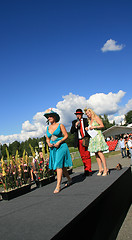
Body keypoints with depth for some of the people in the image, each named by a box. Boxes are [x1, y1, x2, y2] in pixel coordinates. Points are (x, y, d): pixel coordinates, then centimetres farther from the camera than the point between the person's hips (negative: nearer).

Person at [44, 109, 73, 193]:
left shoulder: (60, 125, -3)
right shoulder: (48, 128, 11)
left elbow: (66, 136, -4)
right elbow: (47, 139, 18)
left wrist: (59, 142, -16)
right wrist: (49, 143, -4)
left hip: (61, 147, -6)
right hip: (53, 149, 6)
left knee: (59, 165, -13)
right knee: (62, 166, 11)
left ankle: (58, 186, -12)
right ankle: (69, 179, 31)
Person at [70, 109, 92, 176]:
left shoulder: (86, 120, 8)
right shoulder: (74, 122, 12)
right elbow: (71, 131, 6)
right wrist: (75, 125, -10)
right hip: (79, 141, 2)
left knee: (87, 155, -5)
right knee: (82, 156, 4)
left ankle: (88, 170, -1)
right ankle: (86, 169, 14)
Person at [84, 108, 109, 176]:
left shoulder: (96, 118, 1)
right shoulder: (89, 121, 21)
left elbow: (102, 126, -7)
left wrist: (93, 127, -13)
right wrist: (87, 129, 6)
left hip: (98, 136, -7)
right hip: (92, 137, 7)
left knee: (99, 152, -15)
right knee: (96, 154, 2)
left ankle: (105, 169, -13)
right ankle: (100, 169, 5)